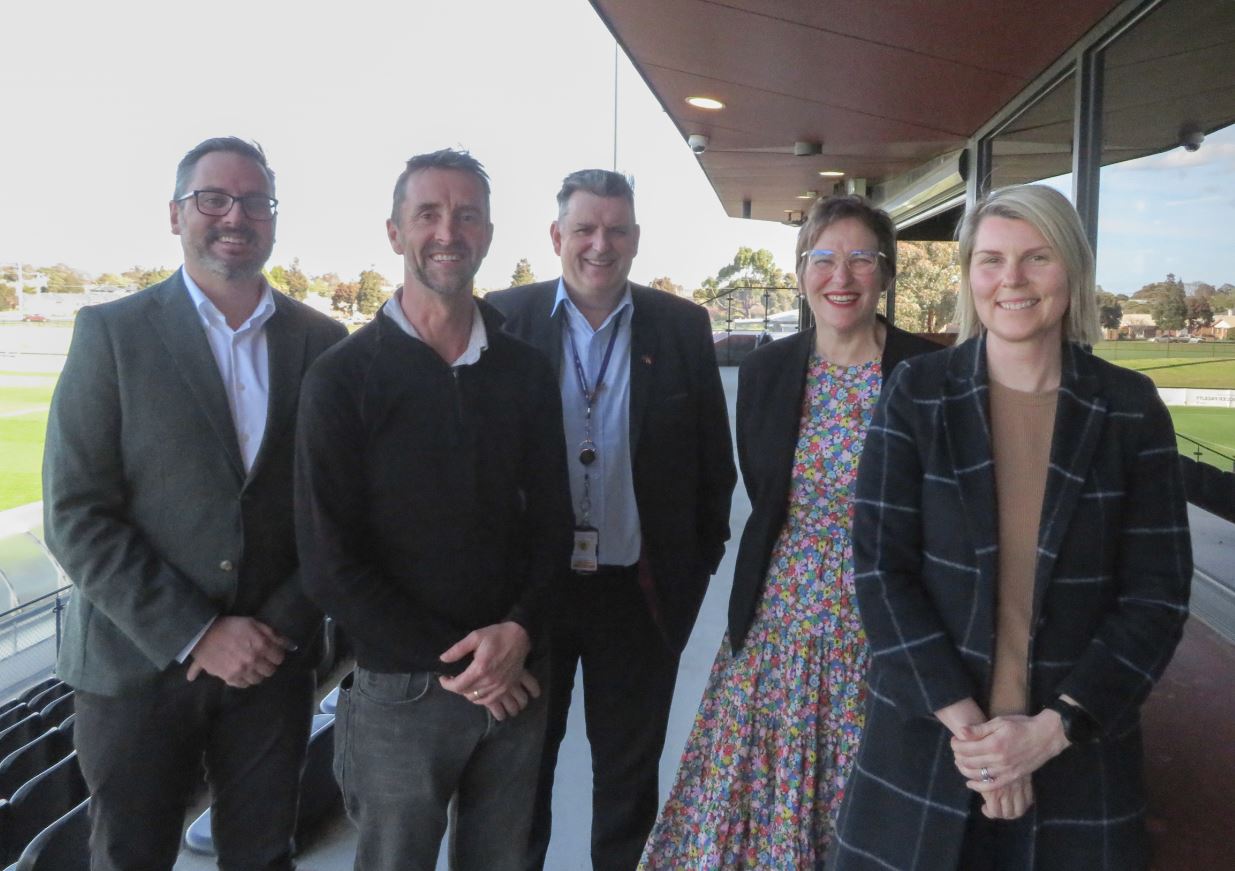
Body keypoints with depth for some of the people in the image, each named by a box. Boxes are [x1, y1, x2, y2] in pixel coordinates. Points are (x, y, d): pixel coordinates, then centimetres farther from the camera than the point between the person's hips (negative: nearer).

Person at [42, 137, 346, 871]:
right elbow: (75, 517, -9)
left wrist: (282, 625, -8)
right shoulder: (112, 333, -5)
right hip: (138, 664, -1)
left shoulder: (322, 341, 2)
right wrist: (196, 636, -14)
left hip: (274, 662, 2)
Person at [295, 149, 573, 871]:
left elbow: (552, 522, 6)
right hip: (401, 691, -3)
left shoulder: (526, 372, 5)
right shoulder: (343, 378, -6)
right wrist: (453, 662, -12)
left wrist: (519, 631, -11)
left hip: (516, 677, 3)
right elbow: (331, 564, -9)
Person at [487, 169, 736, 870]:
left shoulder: (683, 326, -2)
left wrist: (702, 560, 1)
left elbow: (713, 456, 3)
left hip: (640, 593, 1)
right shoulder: (506, 317, -4)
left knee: (630, 767, 18)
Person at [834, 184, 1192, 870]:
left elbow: (1157, 592, -3)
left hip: (1080, 750, 1)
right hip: (926, 734, 0)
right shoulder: (916, 394, -5)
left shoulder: (1132, 409, -1)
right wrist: (965, 721, -13)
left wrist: (1054, 728, -12)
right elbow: (881, 567, -8)